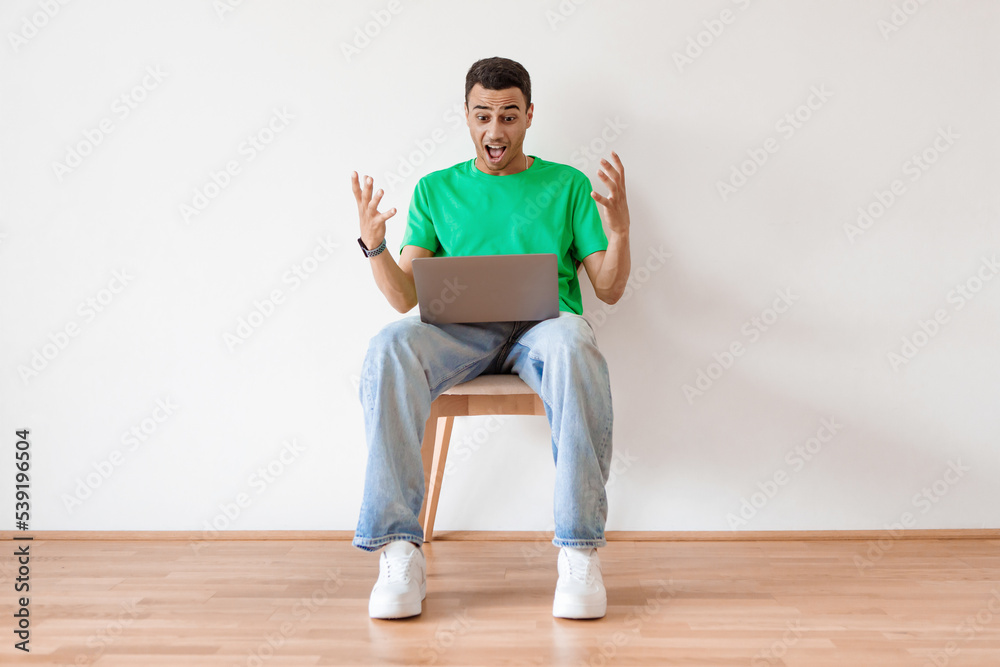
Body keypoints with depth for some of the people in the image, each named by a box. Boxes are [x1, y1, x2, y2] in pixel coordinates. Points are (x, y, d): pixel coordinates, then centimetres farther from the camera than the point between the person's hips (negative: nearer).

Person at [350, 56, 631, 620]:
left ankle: (580, 550, -31)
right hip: (460, 330, 1)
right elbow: (405, 297, 11)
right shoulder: (437, 189, 19)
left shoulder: (567, 185, 17)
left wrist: (619, 232, -8)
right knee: (390, 347, -33)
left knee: (576, 347, -39)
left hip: (544, 324, -1)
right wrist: (374, 245, -8)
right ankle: (401, 551, -30)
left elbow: (609, 290, 10)